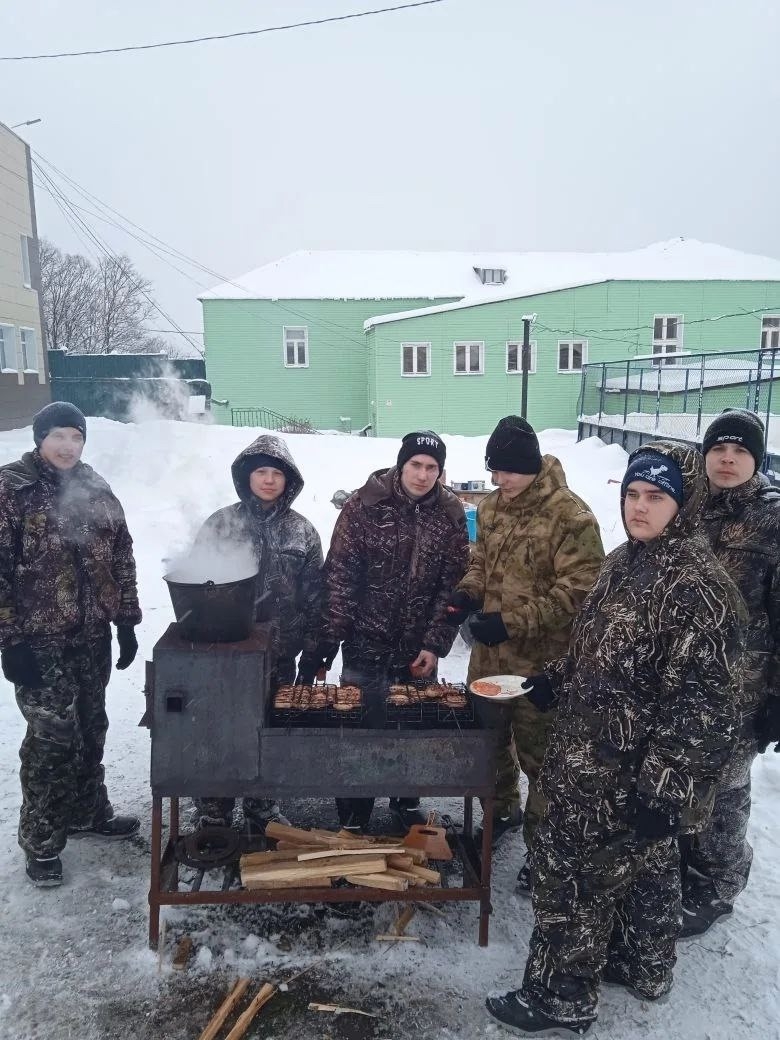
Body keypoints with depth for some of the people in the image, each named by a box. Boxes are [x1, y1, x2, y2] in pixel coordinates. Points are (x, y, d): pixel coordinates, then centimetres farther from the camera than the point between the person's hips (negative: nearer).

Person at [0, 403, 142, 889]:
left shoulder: (97, 490, 7)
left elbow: (122, 558, 11)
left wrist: (127, 622, 9)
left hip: (94, 636, 5)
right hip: (39, 642, -5)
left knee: (91, 729, 17)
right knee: (53, 738, -1)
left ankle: (87, 811, 37)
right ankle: (41, 842, 18)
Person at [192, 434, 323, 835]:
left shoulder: (302, 532, 2)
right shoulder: (220, 524, -3)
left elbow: (313, 598, 5)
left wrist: (313, 653, 3)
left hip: (279, 656, 1)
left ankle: (262, 816, 33)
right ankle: (213, 819, 25)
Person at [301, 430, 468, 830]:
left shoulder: (450, 514, -2)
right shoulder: (365, 505, -10)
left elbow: (452, 585, 0)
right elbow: (338, 577, -10)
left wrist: (435, 645, -5)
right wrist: (327, 641, -12)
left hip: (419, 651, 2)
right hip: (366, 647, -2)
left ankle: (407, 803, 39)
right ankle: (354, 818, 27)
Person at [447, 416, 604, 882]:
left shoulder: (571, 516, -18)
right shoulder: (492, 507, 5)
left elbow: (579, 591, -21)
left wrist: (513, 622, -26)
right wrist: (469, 593, -4)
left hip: (541, 664, -7)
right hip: (490, 653, 7)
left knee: (539, 756, 7)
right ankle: (502, 810, 47)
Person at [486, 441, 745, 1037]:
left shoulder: (697, 583, -24)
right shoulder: (625, 562, 5)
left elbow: (704, 702, -24)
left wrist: (667, 790, -24)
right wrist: (556, 681, 14)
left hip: (631, 779, -9)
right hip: (597, 761, 9)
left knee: (571, 874, 5)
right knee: (644, 867, 25)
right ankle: (643, 968, 46)